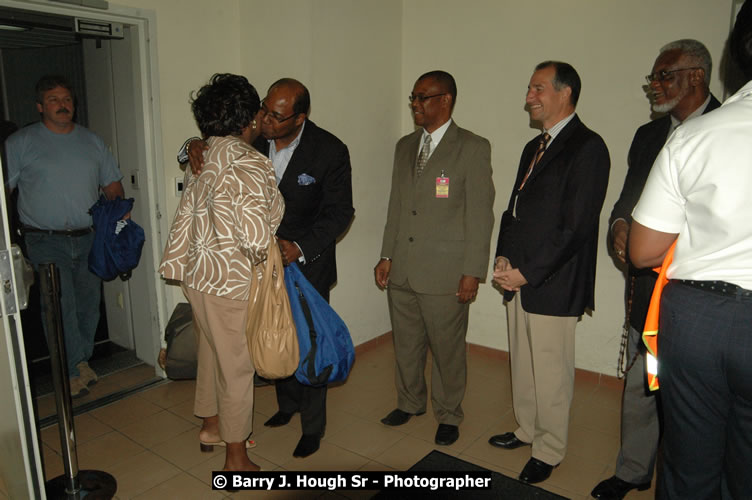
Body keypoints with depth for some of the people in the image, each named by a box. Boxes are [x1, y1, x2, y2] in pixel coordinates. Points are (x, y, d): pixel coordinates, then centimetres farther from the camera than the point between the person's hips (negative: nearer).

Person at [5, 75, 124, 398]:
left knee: (88, 305, 10)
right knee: (60, 307, -5)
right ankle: (73, 371, 9)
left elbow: (112, 184, 15)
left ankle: (81, 361, 28)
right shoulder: (20, 143, 0)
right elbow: (4, 188, -2)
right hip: (46, 242, -3)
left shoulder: (92, 141, 11)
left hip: (90, 238, 4)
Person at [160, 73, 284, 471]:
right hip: (233, 281, -8)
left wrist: (178, 264, 21)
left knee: (212, 352, 25)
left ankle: (211, 424, 47)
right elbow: (257, 237, -31)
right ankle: (236, 459, 24)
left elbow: (186, 216, 12)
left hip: (198, 274, 9)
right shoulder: (249, 165, -23)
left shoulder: (201, 157, 4)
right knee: (237, 366, 7)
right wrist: (267, 258, -10)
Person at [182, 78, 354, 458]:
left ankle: (313, 427, 26)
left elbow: (340, 211, -13)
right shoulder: (253, 138, -7)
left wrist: (301, 249, -25)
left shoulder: (329, 151, -18)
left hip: (308, 262, -4)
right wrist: (194, 147, -15)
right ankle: (288, 404, 44)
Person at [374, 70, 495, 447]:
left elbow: (480, 214, -9)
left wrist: (473, 272, -12)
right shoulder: (405, 146, 12)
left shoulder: (473, 148, -6)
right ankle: (410, 402, 40)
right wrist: (386, 256, 10)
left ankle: (448, 415, 30)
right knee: (405, 343, 18)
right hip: (401, 271, 6)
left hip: (445, 273, -5)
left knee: (447, 349, 8)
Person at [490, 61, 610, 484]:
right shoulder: (534, 147, 16)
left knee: (551, 374, 5)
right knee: (522, 366, 19)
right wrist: (503, 258, 4)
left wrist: (527, 273, -15)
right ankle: (528, 430, 38)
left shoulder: (587, 147, -11)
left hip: (553, 286, -8)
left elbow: (576, 226, -17)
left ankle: (549, 452, 24)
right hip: (520, 279, 8)